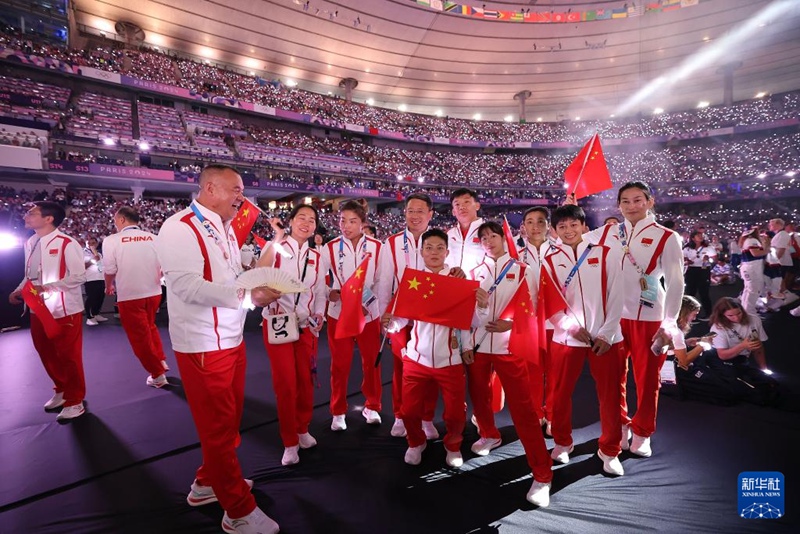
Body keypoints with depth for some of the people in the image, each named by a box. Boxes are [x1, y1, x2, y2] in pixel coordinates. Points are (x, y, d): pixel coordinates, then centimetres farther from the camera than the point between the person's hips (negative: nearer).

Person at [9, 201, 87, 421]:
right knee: (47, 354, 18)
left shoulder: (66, 244, -16)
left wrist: (46, 287, -23)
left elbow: (79, 277, -19)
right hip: (38, 309, 8)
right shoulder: (30, 243, 8)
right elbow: (30, 274, 17)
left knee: (69, 356, 3)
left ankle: (75, 401, 17)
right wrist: (19, 290, 0)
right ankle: (62, 391, 38)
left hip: (63, 310, -8)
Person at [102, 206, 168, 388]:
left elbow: (110, 271, -5)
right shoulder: (153, 238, -1)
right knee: (149, 327, 27)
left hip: (129, 296, -4)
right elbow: (163, 267, 4)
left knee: (139, 335, 10)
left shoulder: (112, 240, -10)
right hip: (154, 292, 4)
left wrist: (109, 287, 15)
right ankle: (161, 360, 29)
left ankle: (158, 375, 17)